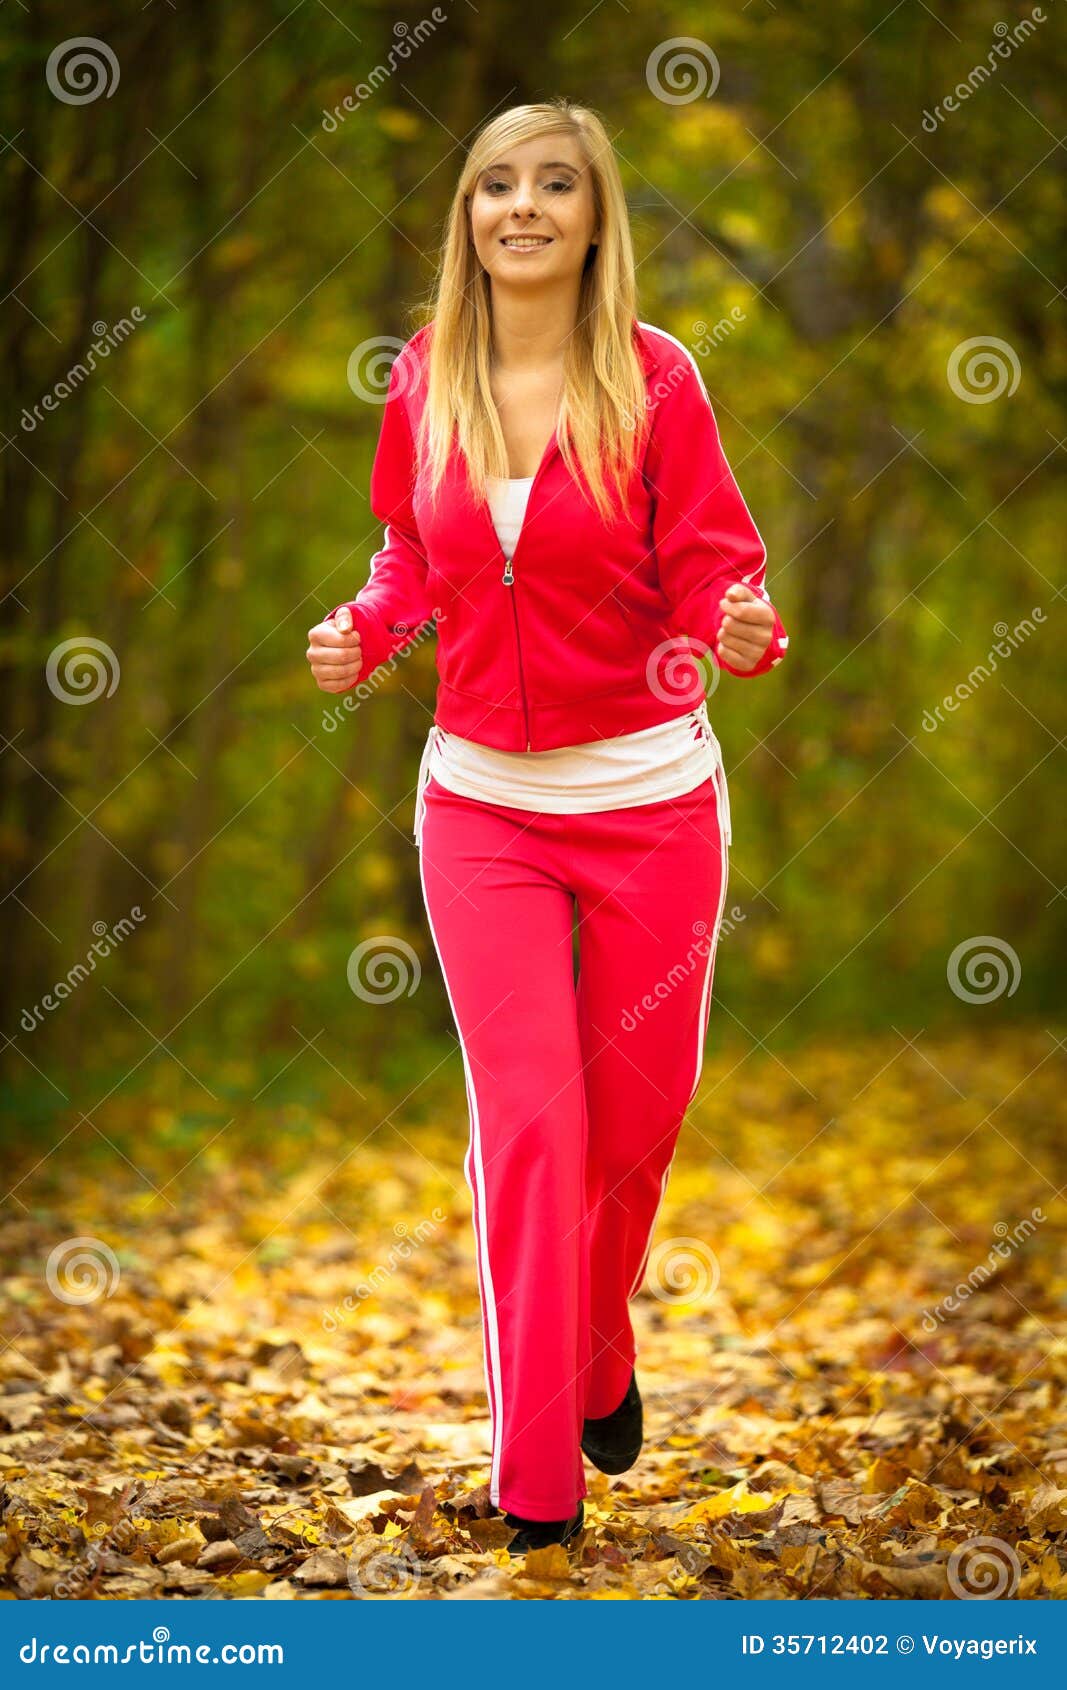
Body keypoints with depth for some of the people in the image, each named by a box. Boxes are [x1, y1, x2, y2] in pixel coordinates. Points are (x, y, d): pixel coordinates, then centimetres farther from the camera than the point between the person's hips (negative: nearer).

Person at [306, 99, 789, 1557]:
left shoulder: (654, 377, -9)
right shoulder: (423, 384, 0)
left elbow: (711, 573, -8)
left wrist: (742, 631, -30)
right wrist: (363, 631, -6)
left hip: (650, 797, -1)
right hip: (483, 800, 1)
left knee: (635, 1120, 11)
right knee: (527, 1123, -3)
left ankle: (599, 1366, 40)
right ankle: (537, 1479, 4)